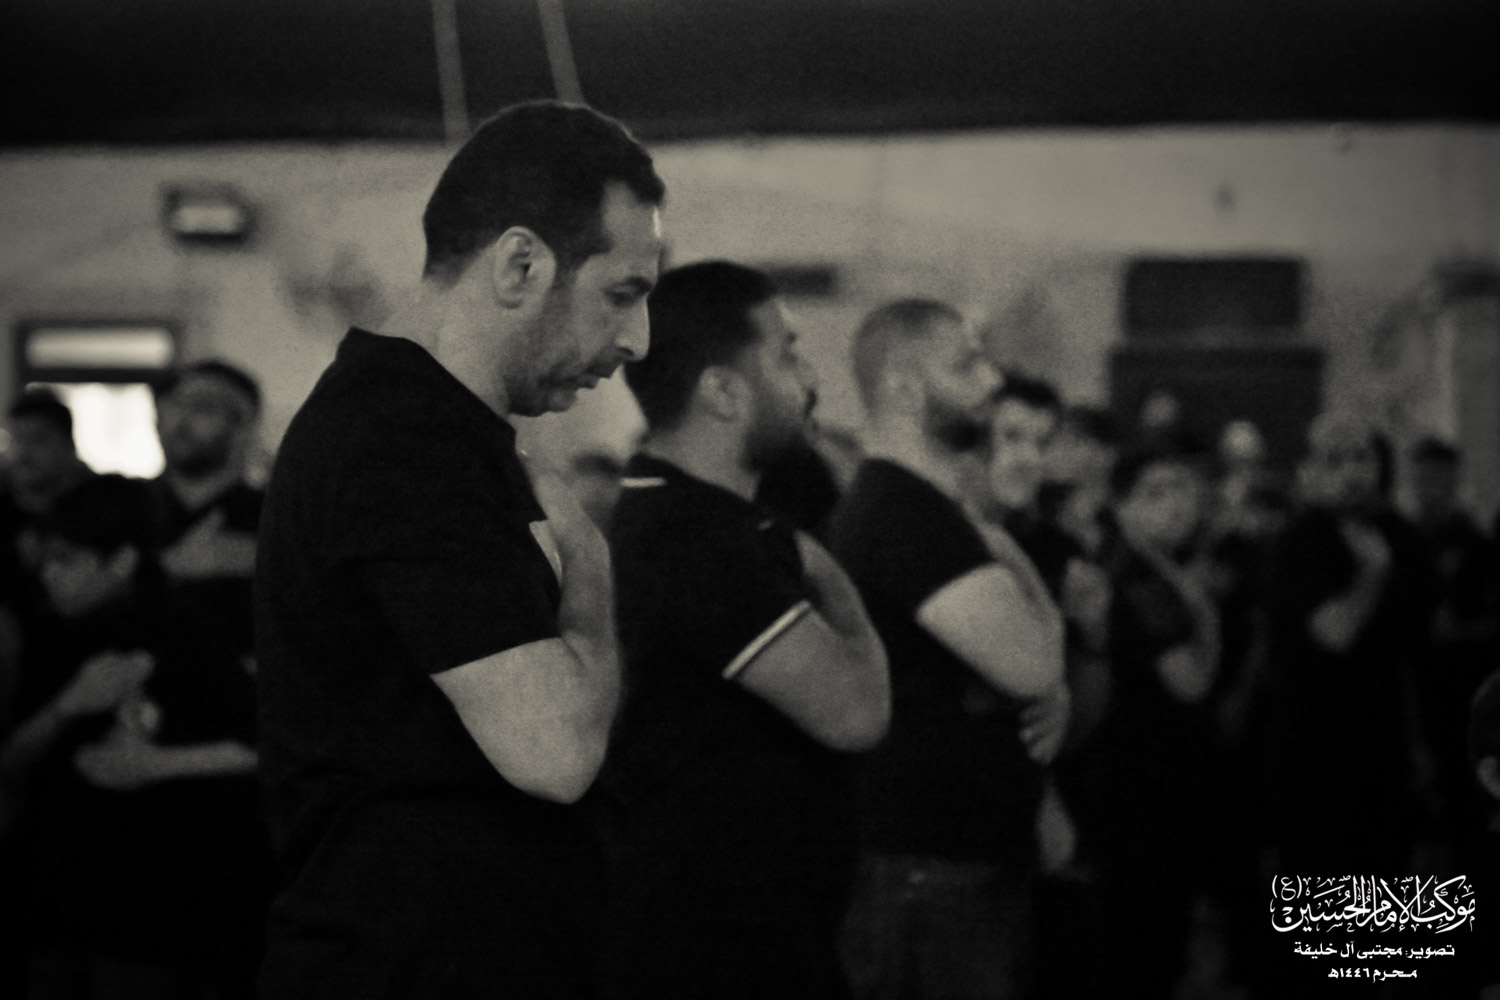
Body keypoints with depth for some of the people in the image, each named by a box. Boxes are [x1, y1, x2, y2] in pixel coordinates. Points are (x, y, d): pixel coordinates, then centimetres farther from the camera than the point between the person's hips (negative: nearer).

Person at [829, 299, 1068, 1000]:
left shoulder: (929, 511, 16)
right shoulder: (903, 514, -17)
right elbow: (1028, 662, -25)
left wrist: (1052, 698, -3)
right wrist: (1013, 563, -4)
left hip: (984, 861, 10)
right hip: (930, 877, -10)